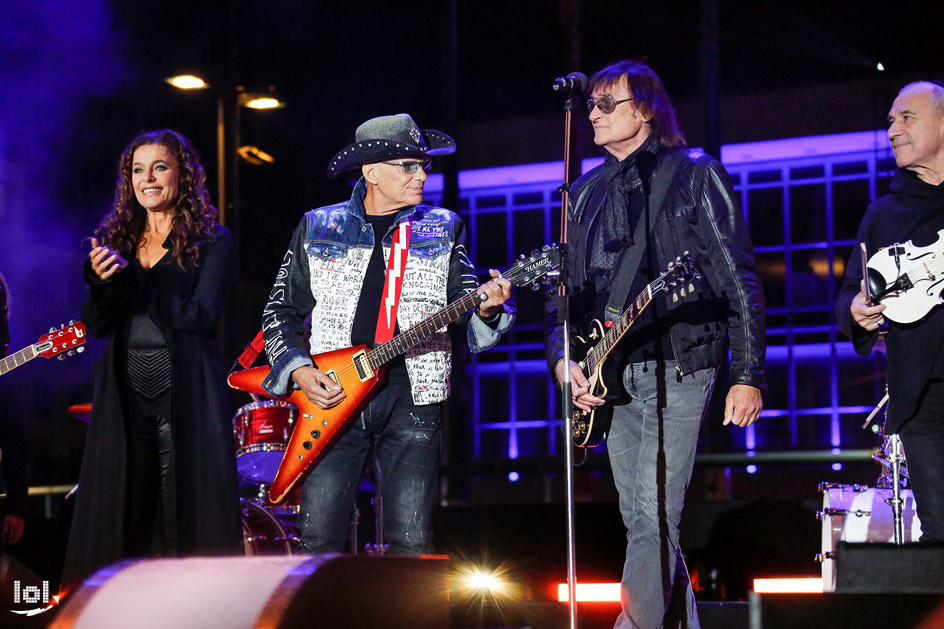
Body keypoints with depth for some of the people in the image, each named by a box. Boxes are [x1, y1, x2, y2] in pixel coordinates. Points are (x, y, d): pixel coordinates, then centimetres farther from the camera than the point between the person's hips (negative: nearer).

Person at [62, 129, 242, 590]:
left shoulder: (210, 241, 1)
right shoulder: (118, 239, 13)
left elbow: (202, 315, -13)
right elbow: (95, 326, 6)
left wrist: (133, 279, -19)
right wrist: (100, 281, -14)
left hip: (185, 393, -4)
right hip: (125, 394, 4)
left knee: (185, 511, -3)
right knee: (122, 511, 4)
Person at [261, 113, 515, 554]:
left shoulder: (443, 229, 12)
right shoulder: (317, 228, 10)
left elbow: (465, 309, 7)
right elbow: (281, 311, 13)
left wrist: (487, 307, -17)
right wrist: (299, 370, -4)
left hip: (412, 394, 0)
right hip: (332, 394, 0)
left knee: (411, 542, -3)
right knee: (318, 536, -4)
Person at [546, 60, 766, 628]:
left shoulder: (695, 176, 1)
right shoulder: (585, 193, 17)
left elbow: (739, 280, -3)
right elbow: (562, 287, 16)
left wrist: (749, 375, -9)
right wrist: (562, 358, -2)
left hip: (678, 365, -6)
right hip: (611, 377, 6)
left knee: (654, 517, -15)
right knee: (643, 523, 7)